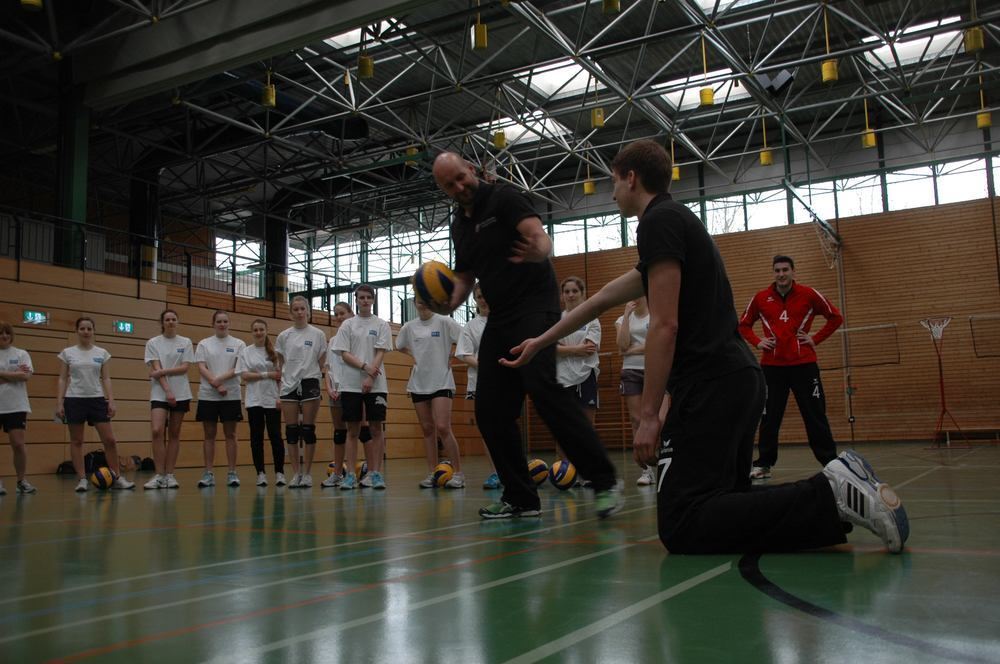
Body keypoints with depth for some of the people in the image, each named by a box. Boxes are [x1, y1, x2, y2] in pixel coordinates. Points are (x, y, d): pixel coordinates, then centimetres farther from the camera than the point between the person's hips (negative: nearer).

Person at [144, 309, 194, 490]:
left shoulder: (185, 342, 6)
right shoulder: (153, 343, 2)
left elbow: (185, 368, -3)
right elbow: (156, 369, -6)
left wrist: (163, 371, -14)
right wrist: (167, 390, -16)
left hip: (181, 393, 1)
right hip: (160, 393, -1)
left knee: (174, 434, 4)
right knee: (157, 431, -16)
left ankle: (169, 475, 8)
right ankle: (159, 475, -11)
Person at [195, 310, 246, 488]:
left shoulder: (239, 344, 6)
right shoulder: (204, 344, 7)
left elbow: (239, 368, -4)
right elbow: (201, 368, -3)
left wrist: (220, 379, -17)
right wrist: (216, 385, -15)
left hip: (231, 395, -1)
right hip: (208, 396, 1)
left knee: (230, 434, 2)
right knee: (209, 435, 3)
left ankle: (232, 473, 5)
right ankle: (209, 473, 6)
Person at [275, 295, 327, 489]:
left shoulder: (318, 334, 2)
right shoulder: (283, 336, 7)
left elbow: (322, 363, 5)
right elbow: (280, 365, 11)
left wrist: (323, 388, -2)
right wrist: (277, 392, 6)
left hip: (309, 383, -2)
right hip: (289, 385, 2)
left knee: (308, 429, -2)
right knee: (291, 430, 1)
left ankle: (307, 473, 5)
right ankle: (296, 473, 9)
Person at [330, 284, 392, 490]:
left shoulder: (381, 325, 6)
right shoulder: (347, 325, 8)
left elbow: (381, 353, -3)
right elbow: (344, 354, 1)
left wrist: (370, 378, -14)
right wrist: (365, 366, -14)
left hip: (376, 384, -1)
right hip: (351, 384, 1)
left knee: (377, 428, 0)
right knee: (352, 430, 2)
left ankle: (376, 473, 4)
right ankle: (350, 475, 5)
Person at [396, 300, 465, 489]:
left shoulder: (444, 321, -5)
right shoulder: (409, 327, 8)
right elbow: (400, 346, 25)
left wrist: (451, 357, -6)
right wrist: (412, 356, 9)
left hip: (442, 382, -4)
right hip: (418, 384, 5)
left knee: (442, 427, -14)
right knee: (427, 430, 7)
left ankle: (458, 473, -6)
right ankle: (432, 474, 13)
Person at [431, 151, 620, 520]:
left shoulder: (504, 198, -4)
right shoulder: (459, 225, 17)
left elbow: (540, 237, -18)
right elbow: (464, 277, 23)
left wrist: (537, 250, -42)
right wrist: (449, 303, 1)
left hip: (535, 306, -8)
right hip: (500, 317, 8)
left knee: (542, 386, -27)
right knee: (490, 409, 0)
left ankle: (604, 481, -21)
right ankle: (520, 498, 10)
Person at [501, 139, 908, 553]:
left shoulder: (659, 221, -6)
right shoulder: (680, 221, 24)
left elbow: (664, 325, -16)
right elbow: (604, 300, 30)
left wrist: (649, 416, -14)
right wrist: (541, 342, 37)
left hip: (712, 386, -10)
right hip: (737, 380, 10)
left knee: (682, 529, -12)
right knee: (721, 512, 16)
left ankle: (830, 494, -17)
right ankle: (836, 491, 3)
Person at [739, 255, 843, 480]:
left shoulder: (808, 294, 1)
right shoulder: (761, 298, 4)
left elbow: (835, 317, 10)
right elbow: (744, 324, 17)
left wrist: (816, 339, 0)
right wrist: (757, 342, 2)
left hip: (803, 364, -1)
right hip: (772, 366, 1)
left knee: (815, 415, 1)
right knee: (769, 417, 6)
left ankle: (831, 462, 11)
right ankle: (764, 464, 15)